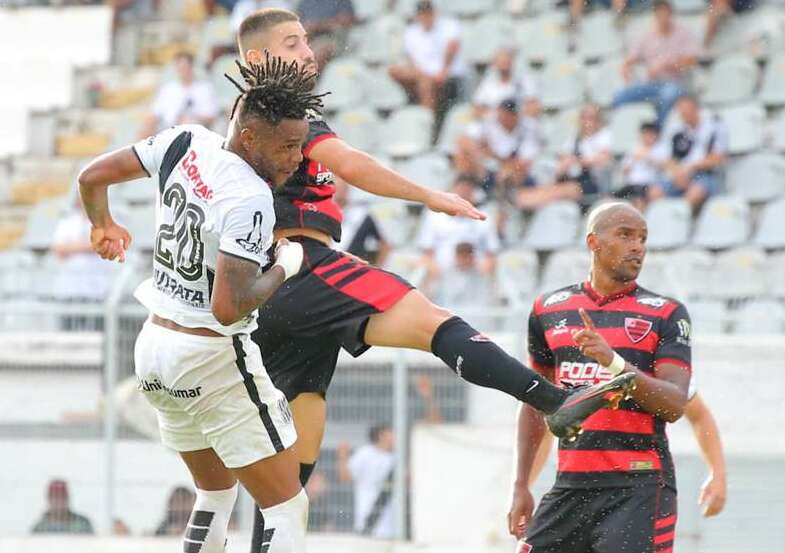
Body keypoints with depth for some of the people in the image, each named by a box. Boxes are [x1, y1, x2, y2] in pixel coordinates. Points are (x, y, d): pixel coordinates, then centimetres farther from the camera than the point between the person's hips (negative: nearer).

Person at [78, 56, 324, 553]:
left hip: (154, 346, 9)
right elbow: (228, 307, -27)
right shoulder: (250, 199, -23)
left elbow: (92, 176, 11)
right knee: (287, 508, -1)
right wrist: (285, 267, -11)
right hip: (213, 361, -8)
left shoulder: (185, 144, 0)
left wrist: (103, 227, 32)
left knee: (217, 493, 24)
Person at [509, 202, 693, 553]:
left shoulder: (665, 314, 1)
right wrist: (521, 485, 16)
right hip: (571, 485, 4)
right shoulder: (550, 309, 11)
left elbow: (674, 405, -10)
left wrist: (614, 362, -23)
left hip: (639, 485, -4)